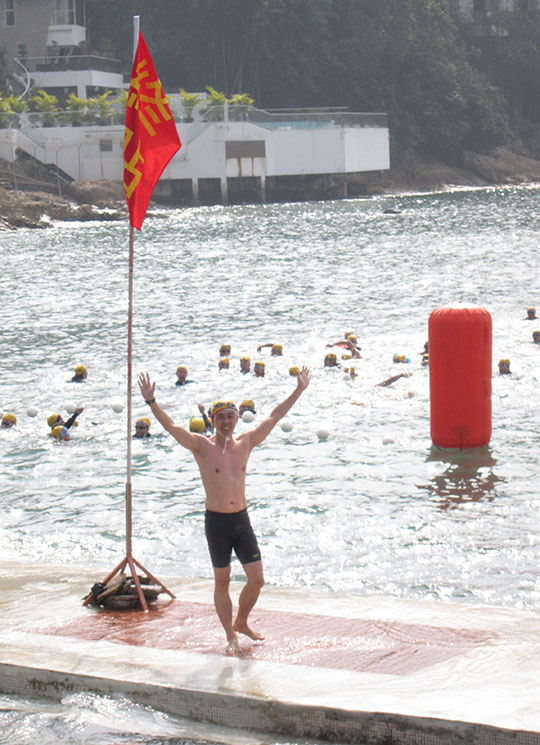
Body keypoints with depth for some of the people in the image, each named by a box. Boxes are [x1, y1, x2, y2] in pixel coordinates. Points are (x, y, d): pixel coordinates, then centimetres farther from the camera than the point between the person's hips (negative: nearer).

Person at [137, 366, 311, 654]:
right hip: (216, 521, -3)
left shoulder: (246, 442, 6)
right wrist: (151, 402, -28)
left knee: (257, 579, 3)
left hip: (242, 519, 4)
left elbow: (274, 417, 11)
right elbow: (172, 428, -15)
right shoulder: (202, 446, -5)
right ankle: (230, 637, 16)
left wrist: (299, 390, 11)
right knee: (222, 582, 5)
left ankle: (241, 622, 27)